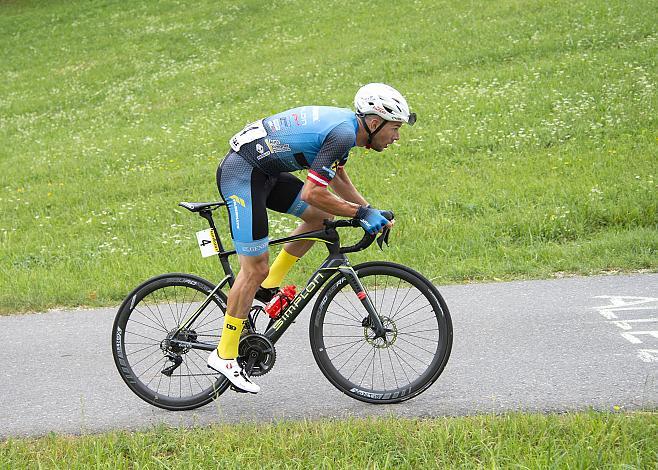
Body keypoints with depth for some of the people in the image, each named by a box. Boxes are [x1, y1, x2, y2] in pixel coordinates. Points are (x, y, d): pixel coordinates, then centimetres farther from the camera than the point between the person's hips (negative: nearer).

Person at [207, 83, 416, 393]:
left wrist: (371, 212, 21)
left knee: (321, 217, 12)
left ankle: (268, 287, 19)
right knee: (255, 268, -6)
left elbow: (337, 176, 27)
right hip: (241, 174, -10)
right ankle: (224, 356, 4)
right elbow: (312, 194, -24)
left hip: (265, 171, 10)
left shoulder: (347, 124, 10)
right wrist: (361, 213, -14)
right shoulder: (343, 133, -19)